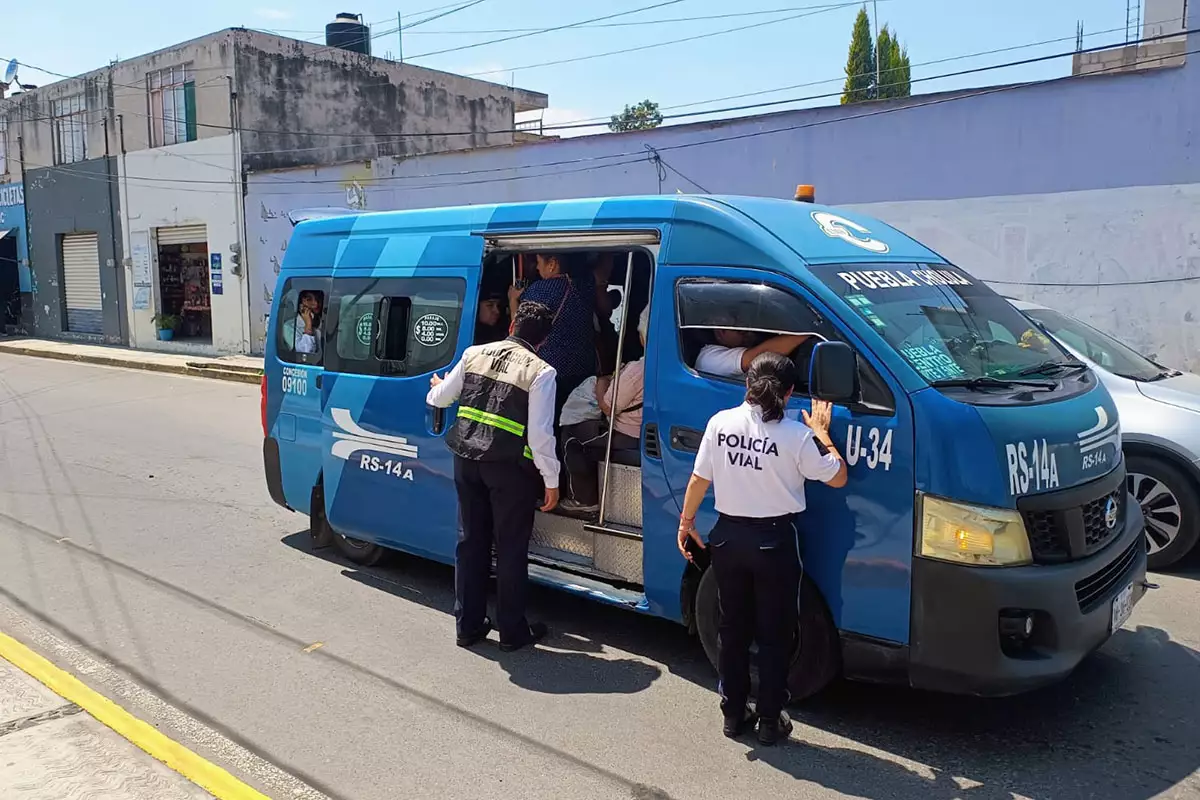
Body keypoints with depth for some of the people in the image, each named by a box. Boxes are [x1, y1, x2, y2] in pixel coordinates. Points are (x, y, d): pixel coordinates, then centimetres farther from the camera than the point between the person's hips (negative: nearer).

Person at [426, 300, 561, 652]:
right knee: (511, 548, 7)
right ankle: (512, 631, 17)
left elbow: (441, 398, 17)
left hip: (467, 460, 5)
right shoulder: (540, 371, -9)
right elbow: (541, 434, -13)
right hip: (509, 468, -5)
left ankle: (468, 624, 24)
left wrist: (435, 388, 41)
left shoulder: (474, 354, 5)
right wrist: (551, 481, -4)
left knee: (471, 540, 16)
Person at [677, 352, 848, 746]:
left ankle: (733, 713, 27)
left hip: (728, 537, 3)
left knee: (733, 628, 17)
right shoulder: (796, 435, -14)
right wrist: (821, 434, 8)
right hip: (774, 541, -3)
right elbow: (838, 478, -4)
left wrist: (686, 522, 13)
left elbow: (699, 480, 0)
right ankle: (771, 720, 18)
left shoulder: (720, 423, -6)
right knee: (774, 634, 11)